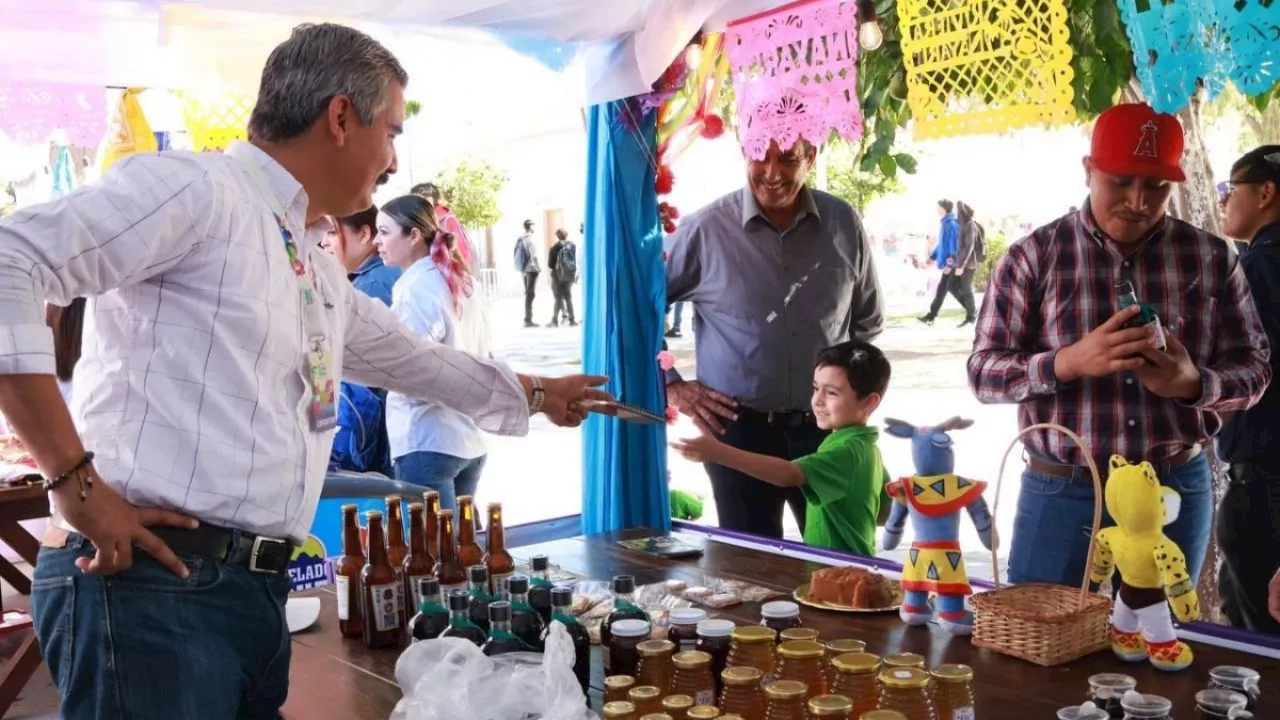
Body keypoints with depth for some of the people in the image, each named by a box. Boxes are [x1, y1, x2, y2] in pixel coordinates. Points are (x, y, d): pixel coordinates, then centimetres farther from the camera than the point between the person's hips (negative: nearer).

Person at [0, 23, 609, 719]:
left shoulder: (321, 273, 20)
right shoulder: (196, 187, -9)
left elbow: (410, 357, 36)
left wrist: (537, 393, 47)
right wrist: (74, 480, -19)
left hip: (257, 588, 9)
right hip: (149, 580, -9)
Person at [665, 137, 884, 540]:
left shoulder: (843, 224, 1)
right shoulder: (706, 230, -9)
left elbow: (868, 321, 15)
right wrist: (670, 385, -3)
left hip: (825, 425, 3)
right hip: (739, 428, -2)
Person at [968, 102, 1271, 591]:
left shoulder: (1211, 258, 3)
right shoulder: (1034, 256, -4)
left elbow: (1253, 369, 4)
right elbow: (983, 372, -7)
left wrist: (1195, 383, -18)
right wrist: (1070, 362, -25)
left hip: (1177, 491, 2)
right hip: (1062, 494, -2)